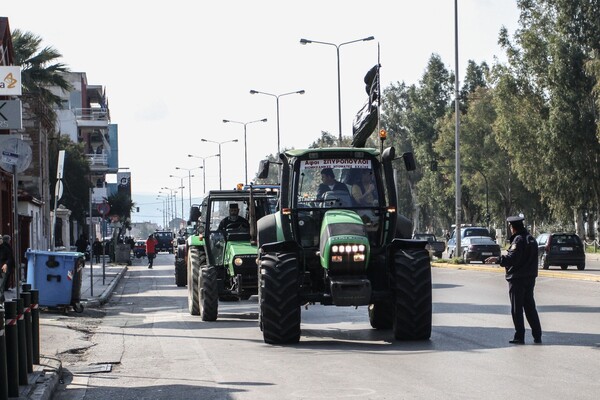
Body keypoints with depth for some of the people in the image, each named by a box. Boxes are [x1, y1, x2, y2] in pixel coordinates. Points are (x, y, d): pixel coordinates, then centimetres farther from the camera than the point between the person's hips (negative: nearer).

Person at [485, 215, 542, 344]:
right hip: (530, 278, 8)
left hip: (517, 279, -8)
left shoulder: (518, 240, -16)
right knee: (530, 307, 13)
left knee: (517, 309, -1)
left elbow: (512, 258, -26)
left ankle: (519, 337, -1)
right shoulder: (531, 239, 12)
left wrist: (497, 259, -23)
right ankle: (537, 336, 12)